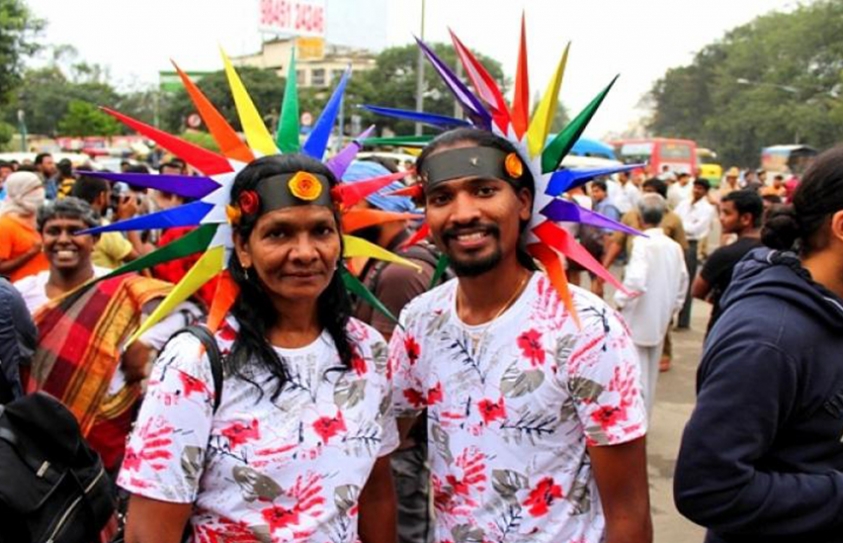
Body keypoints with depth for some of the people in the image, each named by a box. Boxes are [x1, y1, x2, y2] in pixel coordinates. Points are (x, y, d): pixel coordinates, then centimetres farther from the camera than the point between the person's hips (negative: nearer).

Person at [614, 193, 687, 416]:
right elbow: (683, 281, 12)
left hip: (639, 317, -7)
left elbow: (636, 281, -27)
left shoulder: (642, 242, -17)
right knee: (651, 370, 17)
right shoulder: (674, 246, 3)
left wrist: (620, 300, -12)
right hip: (660, 318, 7)